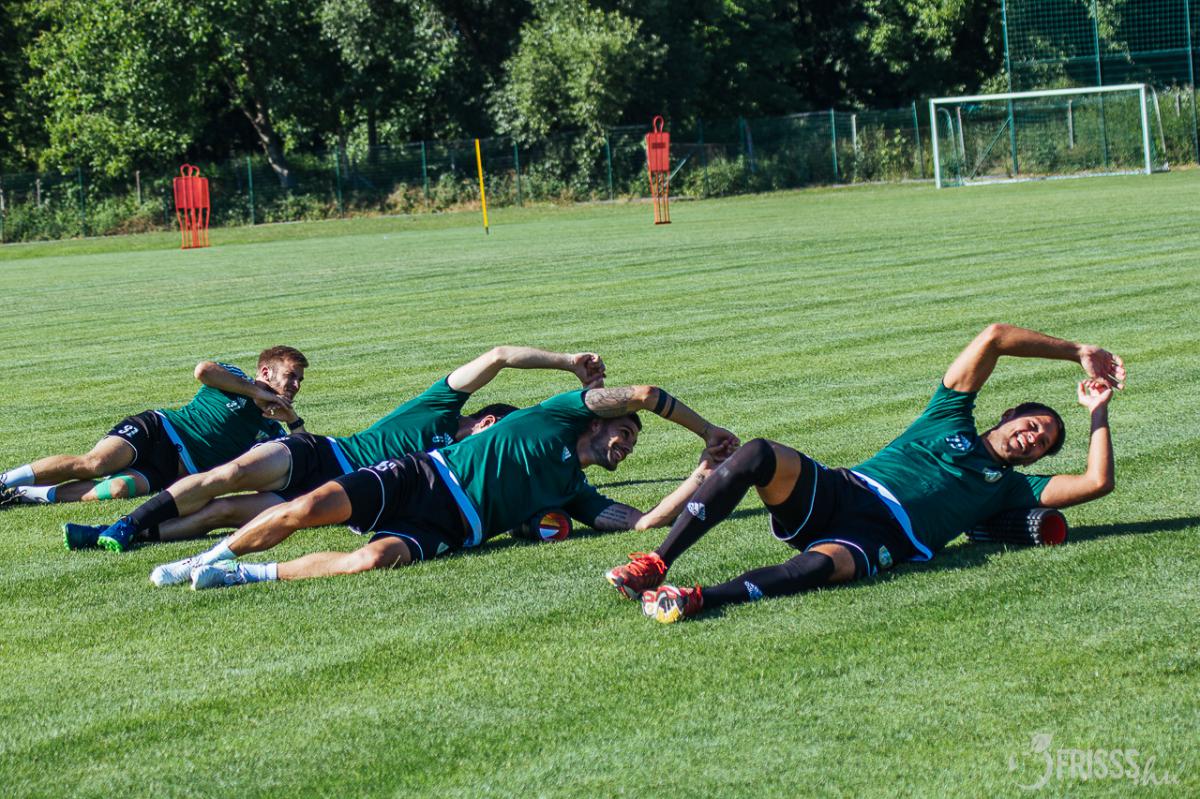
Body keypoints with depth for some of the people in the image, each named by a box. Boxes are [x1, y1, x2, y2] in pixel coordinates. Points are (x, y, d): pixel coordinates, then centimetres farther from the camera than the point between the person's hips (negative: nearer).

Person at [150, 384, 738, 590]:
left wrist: (704, 474, 10)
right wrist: (705, 429, 17)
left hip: (446, 528, 2)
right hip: (423, 475, -2)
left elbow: (645, 521, 14)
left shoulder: (576, 493, 22)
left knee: (377, 558, -33)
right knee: (310, 508, -24)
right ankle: (211, 558, -2)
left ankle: (249, 575, -20)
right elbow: (643, 394, 8)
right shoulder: (567, 413, 14)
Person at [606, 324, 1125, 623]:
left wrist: (1098, 411, 24)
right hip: (839, 491, 2)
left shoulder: (1012, 487, 28)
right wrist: (1077, 354, 23)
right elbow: (994, 337, 19)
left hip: (882, 536, -1)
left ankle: (697, 601, -53)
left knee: (825, 565, -40)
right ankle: (655, 564, -32)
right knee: (759, 455, -30)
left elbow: (1096, 481, 17)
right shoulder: (952, 420, 28)